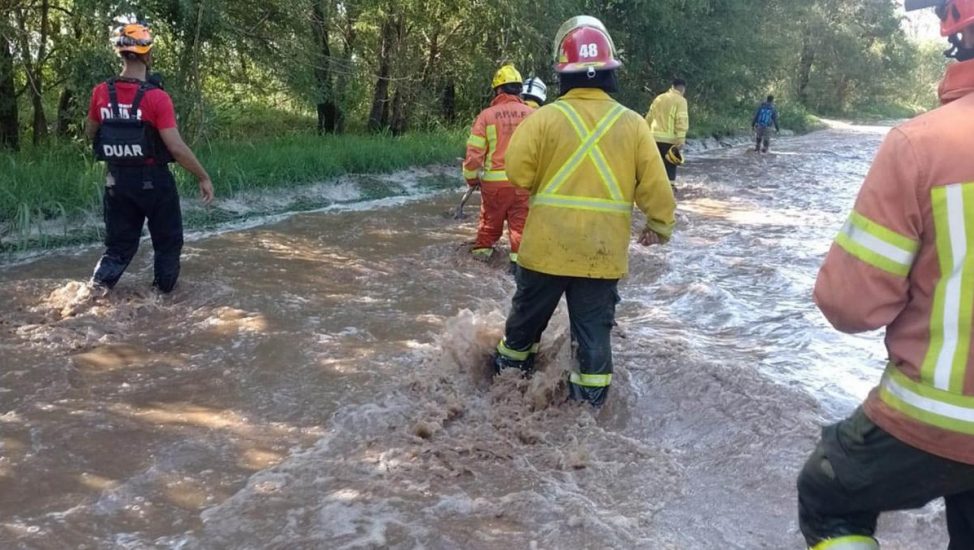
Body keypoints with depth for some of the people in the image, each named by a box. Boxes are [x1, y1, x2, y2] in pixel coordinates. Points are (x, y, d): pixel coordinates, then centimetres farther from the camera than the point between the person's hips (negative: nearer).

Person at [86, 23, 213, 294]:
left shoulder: (101, 93, -4)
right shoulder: (156, 97, -19)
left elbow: (91, 133, 11)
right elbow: (176, 148, -20)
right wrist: (204, 177, -11)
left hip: (117, 180, 4)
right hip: (153, 180, -4)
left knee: (120, 243, 16)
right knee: (168, 240, 17)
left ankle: (100, 281, -4)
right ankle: (164, 289, 28)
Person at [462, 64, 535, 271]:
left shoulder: (486, 115, -5)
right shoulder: (531, 115, -3)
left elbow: (474, 151, -5)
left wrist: (471, 177, 10)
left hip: (494, 180, 0)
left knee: (490, 219, 18)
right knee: (520, 221, 9)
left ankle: (482, 249, 31)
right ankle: (518, 257, 3)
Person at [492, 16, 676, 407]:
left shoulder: (545, 118, -10)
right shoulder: (632, 124, -3)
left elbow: (517, 173, -10)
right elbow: (655, 187, -1)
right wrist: (660, 226, 15)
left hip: (548, 245, 0)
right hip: (604, 250, 1)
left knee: (528, 314, 19)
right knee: (594, 327, 12)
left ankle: (510, 372, 38)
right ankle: (590, 398, 18)